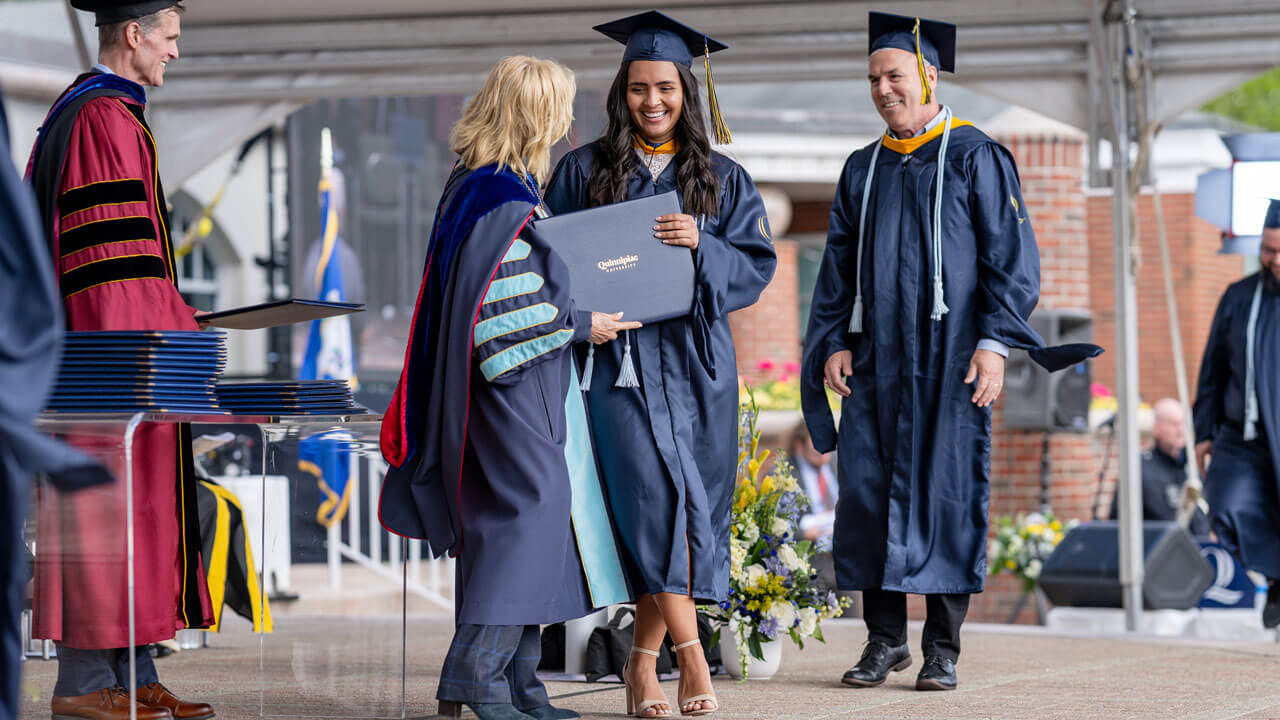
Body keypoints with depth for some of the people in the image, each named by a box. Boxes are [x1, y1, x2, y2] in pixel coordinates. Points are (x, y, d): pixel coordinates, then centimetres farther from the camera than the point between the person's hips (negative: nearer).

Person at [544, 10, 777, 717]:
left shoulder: (722, 179, 11)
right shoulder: (584, 171, 8)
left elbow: (756, 266, 3)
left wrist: (702, 246, -15)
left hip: (695, 362, 2)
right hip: (620, 360, -2)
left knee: (690, 509, -1)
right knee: (654, 493, -17)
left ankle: (643, 661, 10)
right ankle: (689, 651, -18)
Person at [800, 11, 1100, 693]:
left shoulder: (976, 158, 1)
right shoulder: (863, 169, 15)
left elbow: (1011, 258, -3)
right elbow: (838, 266, 19)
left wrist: (993, 343, -13)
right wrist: (834, 342, 6)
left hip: (949, 354, -4)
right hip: (876, 355, 5)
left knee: (946, 490, -5)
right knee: (867, 490, 0)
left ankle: (942, 648, 1)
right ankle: (885, 638, 9)